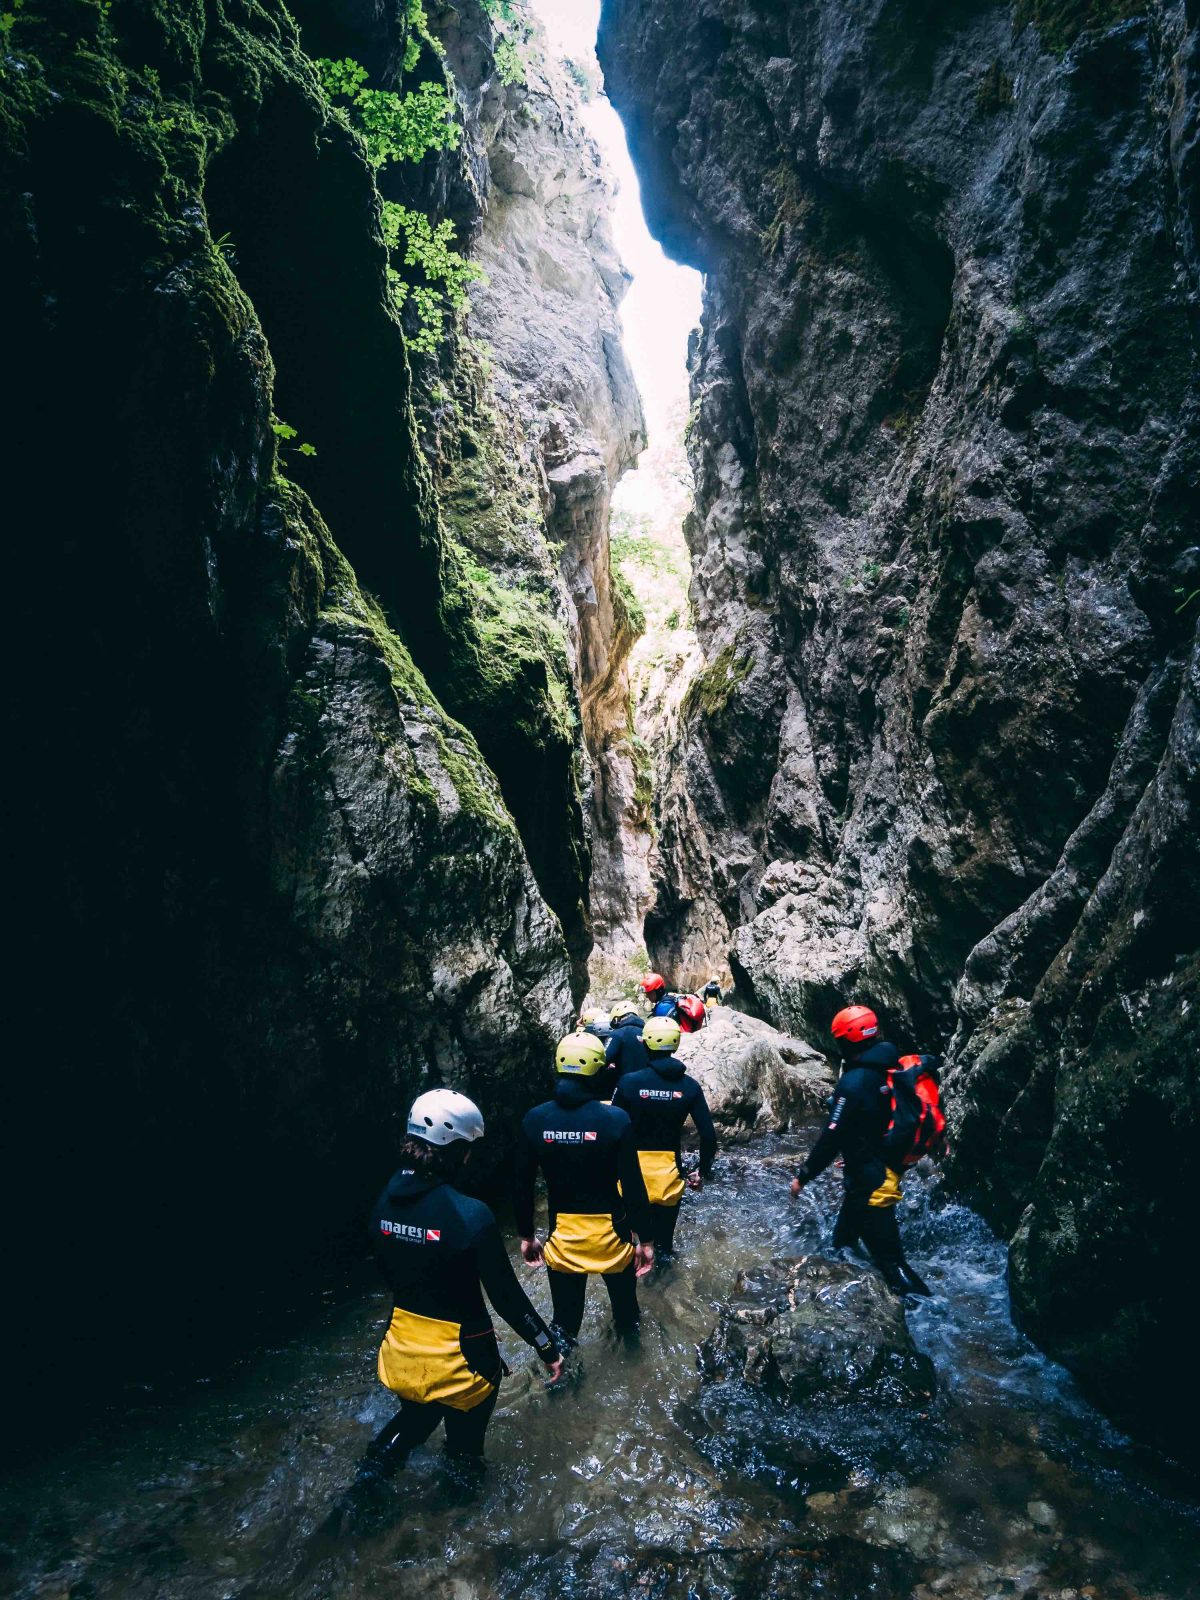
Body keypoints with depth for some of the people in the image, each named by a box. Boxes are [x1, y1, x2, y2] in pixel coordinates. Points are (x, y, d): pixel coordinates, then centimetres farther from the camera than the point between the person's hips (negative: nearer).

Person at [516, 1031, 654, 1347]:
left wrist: (526, 1236, 11)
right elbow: (633, 1187, -13)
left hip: (562, 1235, 1)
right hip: (609, 1234, -1)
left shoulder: (535, 1119, -9)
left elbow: (523, 1185, -2)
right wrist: (645, 1239, -2)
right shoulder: (615, 1119, -16)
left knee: (565, 1316, 16)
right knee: (624, 1302, 24)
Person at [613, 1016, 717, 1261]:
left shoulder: (629, 1082, -13)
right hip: (669, 1167, 1)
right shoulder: (690, 1086, -7)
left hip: (633, 1166, -1)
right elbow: (709, 1135, -7)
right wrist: (703, 1172, 5)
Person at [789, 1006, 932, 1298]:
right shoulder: (889, 1068, 0)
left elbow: (831, 1138, -23)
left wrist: (803, 1177, -11)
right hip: (889, 1167, 9)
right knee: (844, 1236, 26)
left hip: (870, 1180, -9)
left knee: (890, 1259, 0)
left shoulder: (854, 1082, -25)